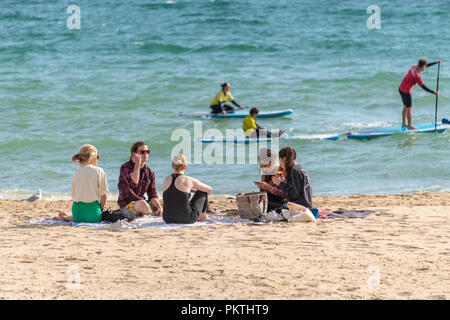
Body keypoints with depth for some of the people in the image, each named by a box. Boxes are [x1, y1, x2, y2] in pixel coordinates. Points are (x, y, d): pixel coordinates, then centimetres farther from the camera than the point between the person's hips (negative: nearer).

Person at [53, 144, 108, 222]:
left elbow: (74, 195, 9)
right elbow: (104, 195, -8)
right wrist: (101, 208, 7)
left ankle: (68, 218, 11)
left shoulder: (77, 173, 8)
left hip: (77, 212, 8)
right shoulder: (99, 171, -6)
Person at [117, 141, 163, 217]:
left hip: (142, 201, 6)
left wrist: (159, 208, -14)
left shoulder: (150, 172, 8)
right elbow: (133, 184, -29)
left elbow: (152, 195, 5)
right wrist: (137, 163, -26)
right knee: (143, 204, -38)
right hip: (127, 204, -6)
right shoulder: (125, 167, -9)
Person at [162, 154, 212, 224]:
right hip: (186, 219, -4)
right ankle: (203, 215, 35)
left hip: (168, 219, 4)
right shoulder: (189, 180, -9)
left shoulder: (167, 179, 4)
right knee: (202, 191, 17)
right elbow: (209, 190, 8)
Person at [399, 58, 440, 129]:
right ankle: (410, 126, 8)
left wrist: (436, 63, 16)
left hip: (401, 88, 9)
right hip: (406, 92, -9)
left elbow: (426, 66, 13)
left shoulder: (414, 67, -3)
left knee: (405, 107, 20)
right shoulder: (417, 76, -26)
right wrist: (434, 92, -13)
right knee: (409, 108, 1)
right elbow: (424, 87, -19)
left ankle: (403, 123, 30)